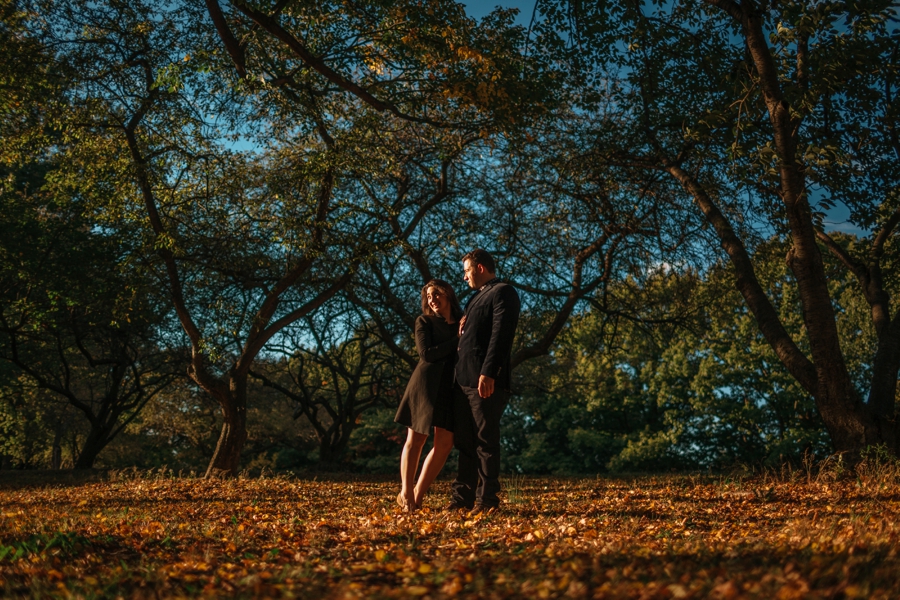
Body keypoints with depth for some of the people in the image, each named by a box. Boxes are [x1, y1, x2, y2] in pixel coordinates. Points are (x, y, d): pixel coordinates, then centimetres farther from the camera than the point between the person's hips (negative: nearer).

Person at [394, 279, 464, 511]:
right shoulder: (424, 321, 7)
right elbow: (426, 353, -6)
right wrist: (456, 342, -7)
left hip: (452, 387, 3)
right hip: (426, 384, -3)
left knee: (444, 444, -3)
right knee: (416, 439, -2)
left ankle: (418, 494, 6)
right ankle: (405, 494, 8)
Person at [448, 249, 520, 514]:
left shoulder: (503, 292, -4)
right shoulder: (476, 297, 25)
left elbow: (501, 334, -16)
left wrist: (488, 373, -24)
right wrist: (462, 326, 7)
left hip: (485, 381, -9)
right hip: (465, 380, 9)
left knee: (485, 441, -5)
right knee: (465, 441, 10)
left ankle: (486, 499, 0)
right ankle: (463, 497, 15)